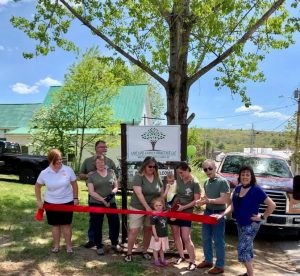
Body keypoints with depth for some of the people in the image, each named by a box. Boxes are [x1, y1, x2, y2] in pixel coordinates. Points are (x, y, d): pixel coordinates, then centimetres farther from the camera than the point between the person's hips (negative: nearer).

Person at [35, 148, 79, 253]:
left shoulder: (68, 170, -10)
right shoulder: (44, 173, -9)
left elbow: (74, 184, 1)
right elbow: (37, 186, 6)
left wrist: (75, 198, 0)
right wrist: (39, 201, 3)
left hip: (67, 202, -1)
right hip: (51, 203, 1)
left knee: (66, 224, 6)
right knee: (55, 225, 12)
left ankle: (68, 245, 20)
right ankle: (56, 245, 27)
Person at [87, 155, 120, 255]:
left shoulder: (111, 172, 6)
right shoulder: (92, 176, 0)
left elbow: (116, 186, 9)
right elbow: (91, 192, -7)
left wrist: (112, 193, -12)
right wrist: (103, 200, -15)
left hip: (111, 203, 2)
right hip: (96, 204, -1)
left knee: (115, 223, 3)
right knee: (97, 226, 6)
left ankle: (114, 243, 25)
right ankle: (99, 246, 23)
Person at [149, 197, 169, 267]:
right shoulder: (154, 216, -19)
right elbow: (153, 226, -17)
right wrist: (155, 235, -18)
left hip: (164, 235, 6)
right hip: (157, 236, -6)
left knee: (162, 249, 19)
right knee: (156, 249, 8)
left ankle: (162, 260, 33)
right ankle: (156, 260, 22)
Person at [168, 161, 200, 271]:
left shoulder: (194, 183, -15)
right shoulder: (179, 179, -1)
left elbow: (196, 200, -15)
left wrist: (183, 207, -22)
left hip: (186, 213, -5)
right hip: (174, 211, 6)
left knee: (186, 238, -7)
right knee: (176, 235, 13)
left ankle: (192, 262, 5)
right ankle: (181, 256, 30)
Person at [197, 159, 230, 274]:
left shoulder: (222, 181, -14)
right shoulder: (206, 182, 9)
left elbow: (224, 199, -20)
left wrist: (209, 201, -27)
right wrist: (202, 201, -4)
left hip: (218, 214, -7)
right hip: (207, 212, 7)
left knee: (218, 241, 1)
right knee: (206, 238, 15)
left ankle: (219, 266, 13)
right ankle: (208, 260, 31)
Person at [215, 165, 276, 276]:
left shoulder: (256, 190, -17)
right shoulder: (237, 188, 3)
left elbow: (272, 205, -15)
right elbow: (232, 205, 8)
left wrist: (263, 217, -13)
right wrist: (222, 214, -4)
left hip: (251, 224, -7)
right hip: (240, 223, 7)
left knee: (242, 249, -10)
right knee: (246, 248, 17)